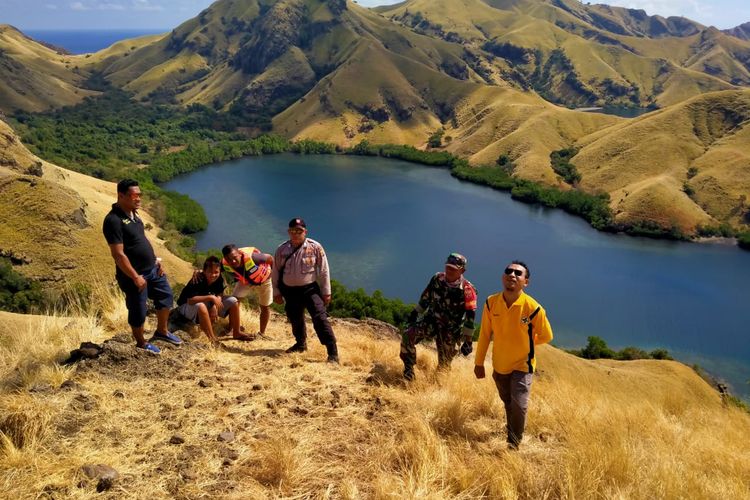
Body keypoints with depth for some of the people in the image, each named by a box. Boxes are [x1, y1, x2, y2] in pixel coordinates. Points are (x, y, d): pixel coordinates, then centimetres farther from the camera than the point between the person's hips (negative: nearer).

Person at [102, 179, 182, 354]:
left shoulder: (133, 213, 6)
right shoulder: (113, 220, -24)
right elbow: (118, 254, -25)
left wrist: (156, 260, 13)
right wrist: (135, 277, -22)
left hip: (152, 269, 9)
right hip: (134, 275, -9)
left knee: (166, 296, 21)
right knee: (138, 311, 8)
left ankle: (162, 331, 40)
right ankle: (141, 343, 30)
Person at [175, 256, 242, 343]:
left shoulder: (219, 279, -14)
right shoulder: (197, 281, -31)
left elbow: (220, 294, -5)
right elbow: (190, 300, -39)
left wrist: (215, 306, -25)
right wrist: (211, 297, -40)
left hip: (208, 303, 7)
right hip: (188, 306, -6)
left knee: (233, 301, -7)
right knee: (200, 306, -42)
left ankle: (236, 333, 4)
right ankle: (212, 338, -31)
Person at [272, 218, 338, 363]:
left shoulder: (315, 247, -10)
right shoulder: (282, 250, -2)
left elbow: (323, 271, -5)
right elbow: (276, 272, 7)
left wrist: (326, 292, -4)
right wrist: (276, 292, 8)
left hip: (310, 289, -4)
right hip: (290, 291, 4)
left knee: (320, 318, -16)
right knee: (295, 319, 19)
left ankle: (333, 352, -14)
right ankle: (301, 344, 46)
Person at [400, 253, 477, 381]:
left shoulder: (467, 290, -20)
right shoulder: (437, 279, -8)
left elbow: (470, 316, -17)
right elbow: (426, 296, 9)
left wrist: (468, 341, -18)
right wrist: (415, 312, 18)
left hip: (449, 330, -3)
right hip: (431, 320, 3)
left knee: (444, 364, 2)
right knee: (408, 336, -19)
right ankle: (409, 368, 2)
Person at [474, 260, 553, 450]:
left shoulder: (533, 308, -24)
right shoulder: (491, 302, -15)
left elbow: (546, 336, -6)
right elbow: (485, 334, -3)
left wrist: (524, 343, 3)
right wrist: (479, 362, 2)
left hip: (522, 365, -3)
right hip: (499, 365, 3)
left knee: (519, 405, -14)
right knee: (508, 403, 23)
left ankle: (513, 446, 8)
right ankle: (511, 431, 50)